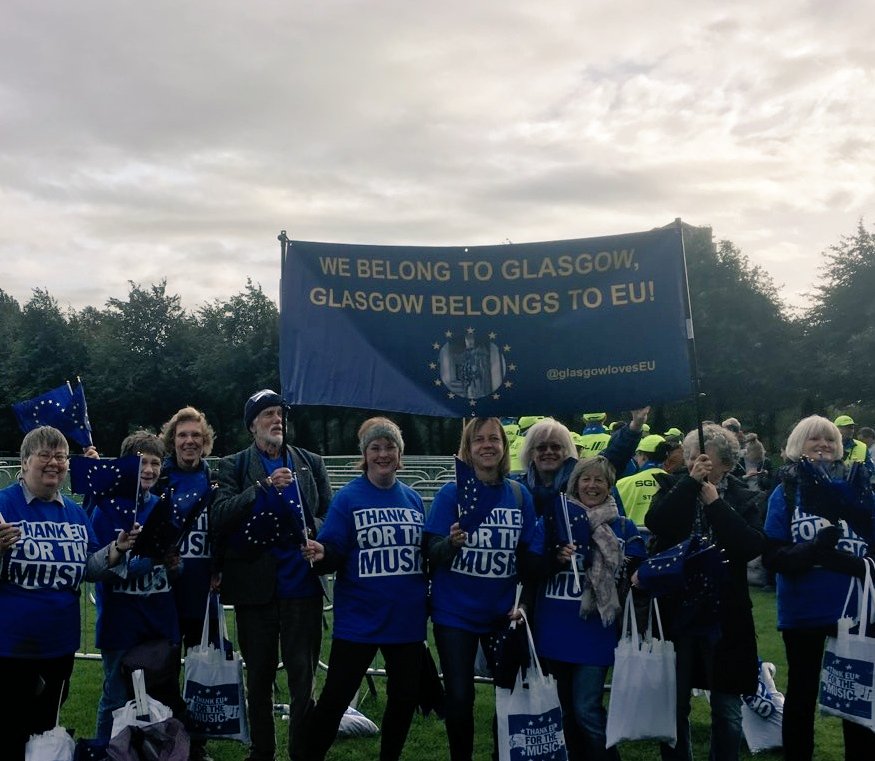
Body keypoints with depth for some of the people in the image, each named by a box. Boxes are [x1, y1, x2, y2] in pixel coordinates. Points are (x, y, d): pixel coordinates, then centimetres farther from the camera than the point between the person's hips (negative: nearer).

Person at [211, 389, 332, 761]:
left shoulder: (311, 462, 10)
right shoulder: (234, 466, 3)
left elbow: (329, 513, 14)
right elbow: (218, 517, -11)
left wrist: (316, 530, -8)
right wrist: (263, 486, -21)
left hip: (301, 584, 1)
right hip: (256, 586, -1)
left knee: (303, 677, 2)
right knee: (259, 678, 12)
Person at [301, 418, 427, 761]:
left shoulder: (413, 499, 7)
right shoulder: (348, 497, -7)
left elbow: (425, 554, 14)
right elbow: (335, 555, -14)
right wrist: (322, 555, -34)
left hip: (406, 618, 5)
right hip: (359, 619, -5)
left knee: (405, 696, 17)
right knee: (335, 698, 0)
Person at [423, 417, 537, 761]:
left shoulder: (520, 495, -1)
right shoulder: (451, 493, -9)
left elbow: (527, 557, 6)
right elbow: (431, 553, -12)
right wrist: (451, 542, -32)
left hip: (502, 613, 3)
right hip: (455, 614, -3)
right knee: (459, 697, 2)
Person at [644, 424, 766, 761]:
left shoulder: (742, 498, 0)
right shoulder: (673, 489, 1)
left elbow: (753, 546, -16)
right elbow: (654, 523, -19)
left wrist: (715, 502, -16)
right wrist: (690, 482, -19)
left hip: (723, 617, 0)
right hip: (675, 613, 1)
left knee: (727, 708, 9)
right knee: (674, 704, 12)